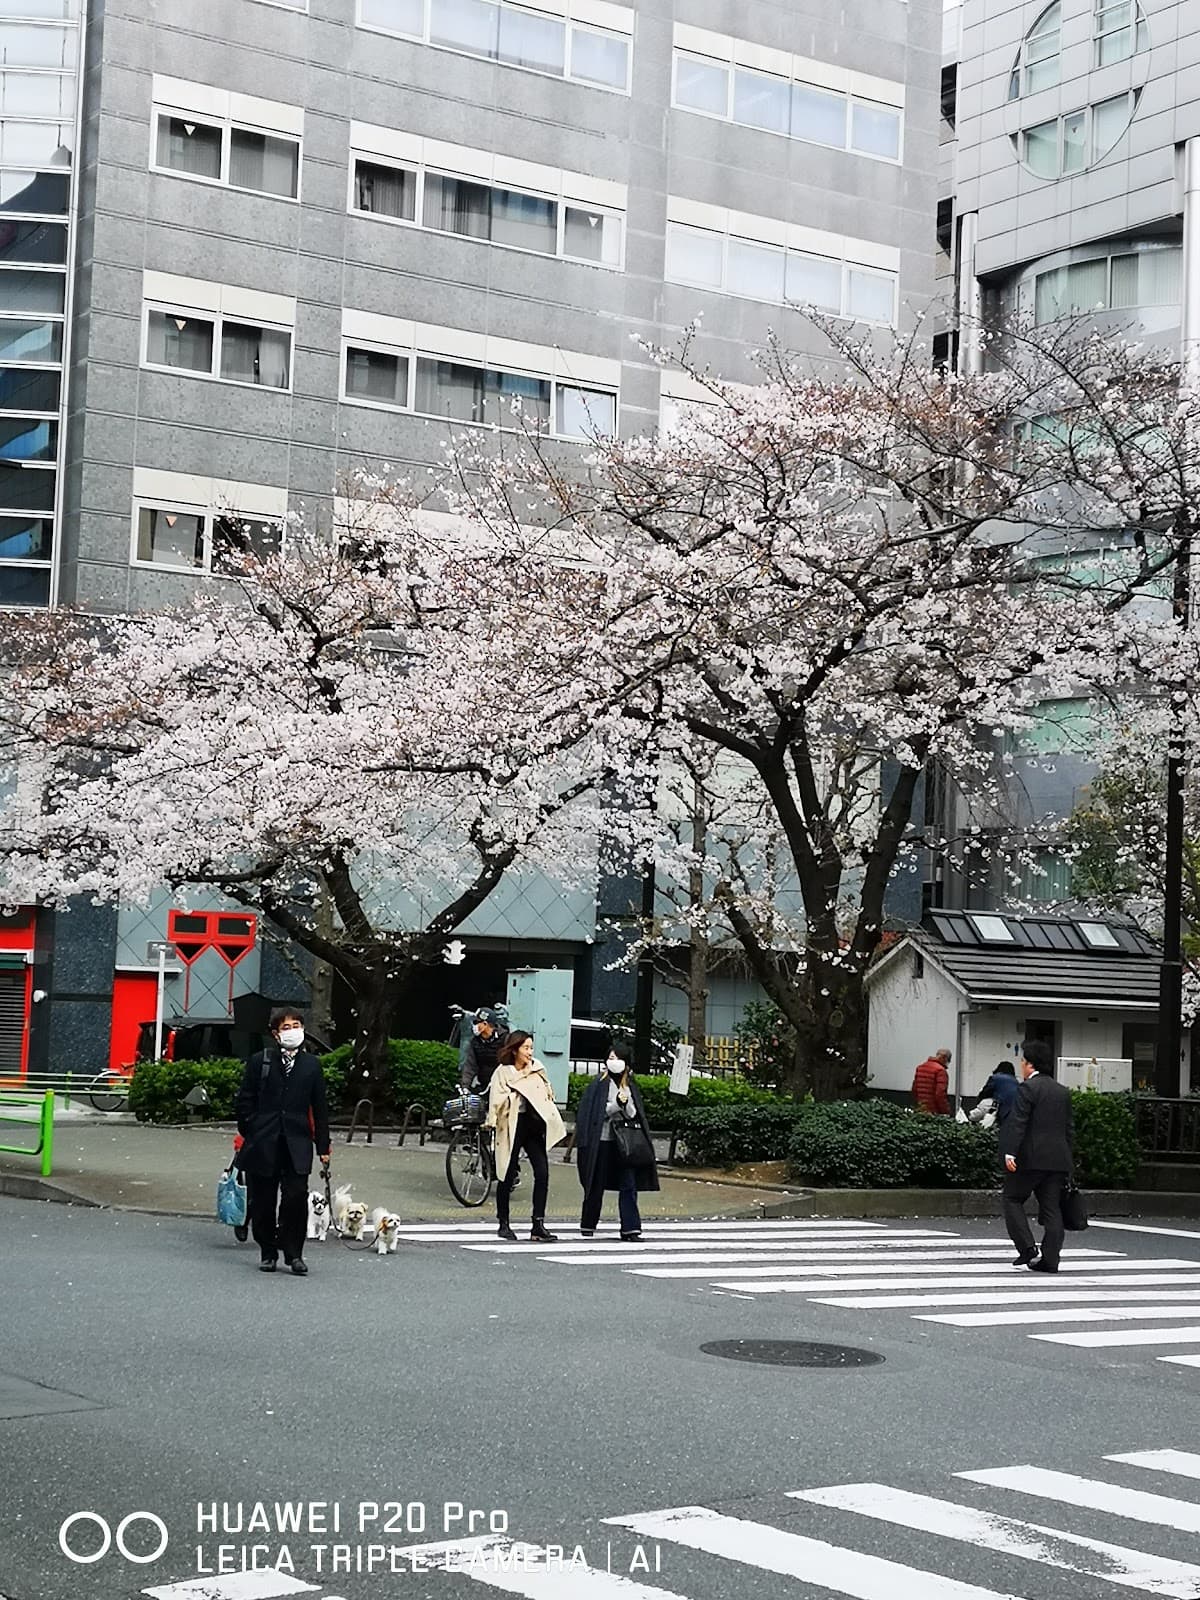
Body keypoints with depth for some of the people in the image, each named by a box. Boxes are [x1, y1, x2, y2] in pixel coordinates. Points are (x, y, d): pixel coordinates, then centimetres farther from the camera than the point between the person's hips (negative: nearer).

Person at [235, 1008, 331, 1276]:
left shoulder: (311, 1065, 9)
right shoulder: (259, 1061, 5)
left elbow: (319, 1109, 11)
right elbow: (245, 1102, 7)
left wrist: (323, 1148, 9)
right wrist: (250, 1135, -1)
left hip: (297, 1144, 0)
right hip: (263, 1145, 0)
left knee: (296, 1197, -11)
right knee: (263, 1201, 4)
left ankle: (294, 1253, 2)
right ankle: (268, 1253, 19)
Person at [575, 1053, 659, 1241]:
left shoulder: (630, 1087, 13)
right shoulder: (599, 1084, 1)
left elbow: (633, 1115, 8)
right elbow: (596, 1113, -5)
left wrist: (626, 1103, -13)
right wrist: (617, 1104, -14)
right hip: (602, 1140, -3)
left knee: (629, 1184, -6)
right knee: (597, 1185, 5)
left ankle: (630, 1228, -8)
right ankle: (588, 1226, 18)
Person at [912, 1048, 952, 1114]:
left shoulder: (920, 1067, 11)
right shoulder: (940, 1070, -13)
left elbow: (914, 1089, 17)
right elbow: (940, 1094, -19)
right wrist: (946, 1112, -11)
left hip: (921, 1110, 8)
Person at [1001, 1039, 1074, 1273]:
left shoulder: (1028, 1088, -7)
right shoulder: (1063, 1092, 15)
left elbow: (1018, 1122, -16)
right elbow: (1069, 1129, 16)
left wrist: (1010, 1152, -19)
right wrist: (1069, 1162, 19)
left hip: (1030, 1157, -6)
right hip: (1058, 1159, 6)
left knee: (1012, 1199, 6)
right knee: (1051, 1208, 6)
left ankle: (1027, 1248, -6)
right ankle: (1050, 1259, 2)